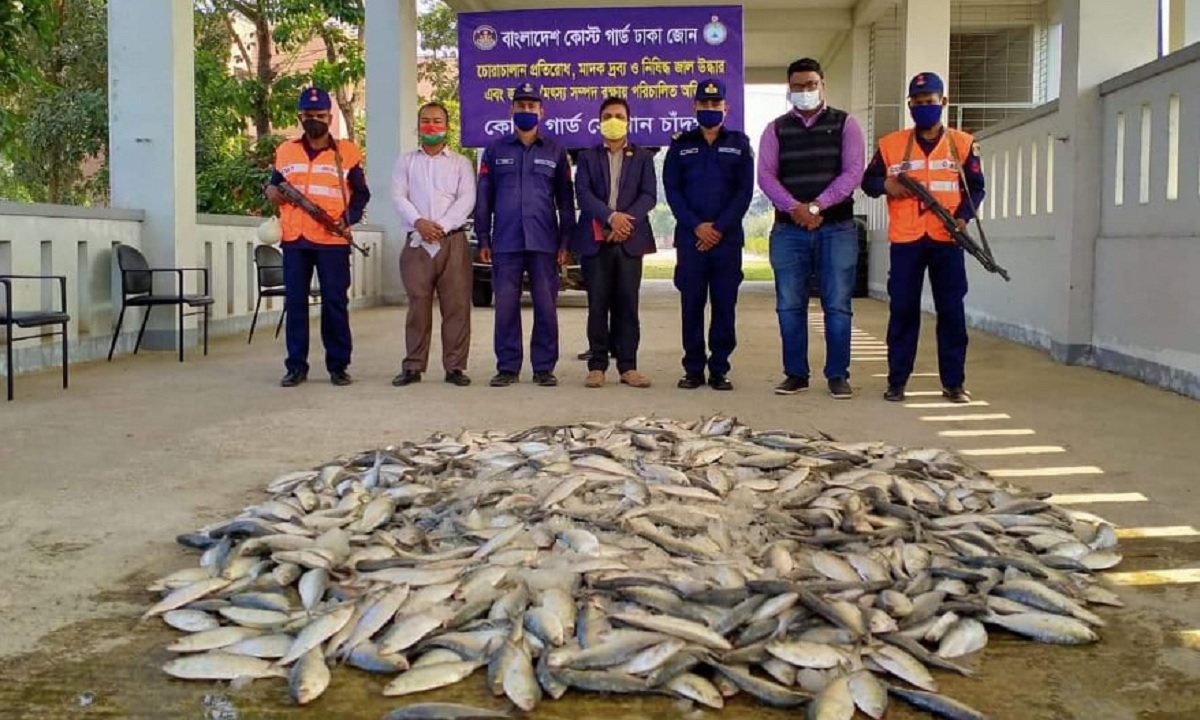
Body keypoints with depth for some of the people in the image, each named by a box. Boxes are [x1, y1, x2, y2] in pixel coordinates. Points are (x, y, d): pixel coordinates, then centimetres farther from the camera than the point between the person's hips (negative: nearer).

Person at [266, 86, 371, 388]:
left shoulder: (347, 152, 5)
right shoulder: (285, 151, 12)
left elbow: (361, 193, 8)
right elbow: (276, 183, 23)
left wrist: (349, 218, -9)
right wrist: (270, 190, -1)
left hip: (333, 241, -2)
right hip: (294, 239, 3)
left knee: (335, 303, 1)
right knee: (295, 302, 4)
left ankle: (338, 366, 9)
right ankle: (296, 366, 11)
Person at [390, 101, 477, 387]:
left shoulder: (461, 163, 13)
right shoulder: (406, 161, 16)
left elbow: (467, 200, -1)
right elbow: (398, 197, 3)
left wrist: (442, 226, -15)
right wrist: (419, 222, -15)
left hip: (453, 241, 0)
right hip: (416, 242, 1)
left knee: (456, 305, -3)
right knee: (418, 305, 0)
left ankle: (455, 366, 2)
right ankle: (413, 366, 5)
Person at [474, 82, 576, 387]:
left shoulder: (555, 150, 10)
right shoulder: (495, 150, 10)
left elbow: (565, 199, 9)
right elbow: (483, 197, 9)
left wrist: (566, 241, 2)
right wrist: (483, 239, 3)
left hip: (544, 242, 0)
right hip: (505, 242, 0)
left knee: (546, 306, 1)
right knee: (506, 306, 1)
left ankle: (544, 368, 9)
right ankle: (507, 367, 9)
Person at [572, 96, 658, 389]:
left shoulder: (642, 157, 13)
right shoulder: (588, 157, 12)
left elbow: (649, 195, 2)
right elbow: (583, 193, -2)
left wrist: (626, 221, -14)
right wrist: (611, 216, -17)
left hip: (630, 239, 0)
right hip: (597, 239, 0)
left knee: (627, 304, 0)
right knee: (598, 304, 0)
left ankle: (628, 366, 3)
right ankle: (597, 366, 4)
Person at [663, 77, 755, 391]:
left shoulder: (739, 143, 9)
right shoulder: (681, 144, 10)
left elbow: (745, 191, 2)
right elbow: (671, 189, 3)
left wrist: (720, 228, -10)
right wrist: (696, 226, -10)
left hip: (728, 238, 0)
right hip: (689, 236, 0)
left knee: (725, 305, 0)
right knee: (691, 304, 1)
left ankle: (719, 369, 7)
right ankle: (693, 369, 8)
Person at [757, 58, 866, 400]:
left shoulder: (844, 124, 7)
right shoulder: (776, 129, 11)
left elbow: (853, 172, -4)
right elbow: (766, 175, 0)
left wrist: (816, 206, -16)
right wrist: (794, 207, -17)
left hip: (837, 228, -2)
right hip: (788, 230, 2)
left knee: (837, 305, -1)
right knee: (789, 305, 2)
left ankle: (838, 375, 6)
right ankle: (795, 374, 11)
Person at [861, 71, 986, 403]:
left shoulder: (963, 143, 6)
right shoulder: (890, 144, 7)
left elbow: (976, 187, 7)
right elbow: (868, 180, 12)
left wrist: (964, 215, -10)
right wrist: (885, 185, -11)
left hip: (947, 239, 0)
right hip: (905, 240, 0)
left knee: (951, 310, 2)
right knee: (903, 310, 2)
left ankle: (953, 383, 9)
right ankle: (897, 381, 9)